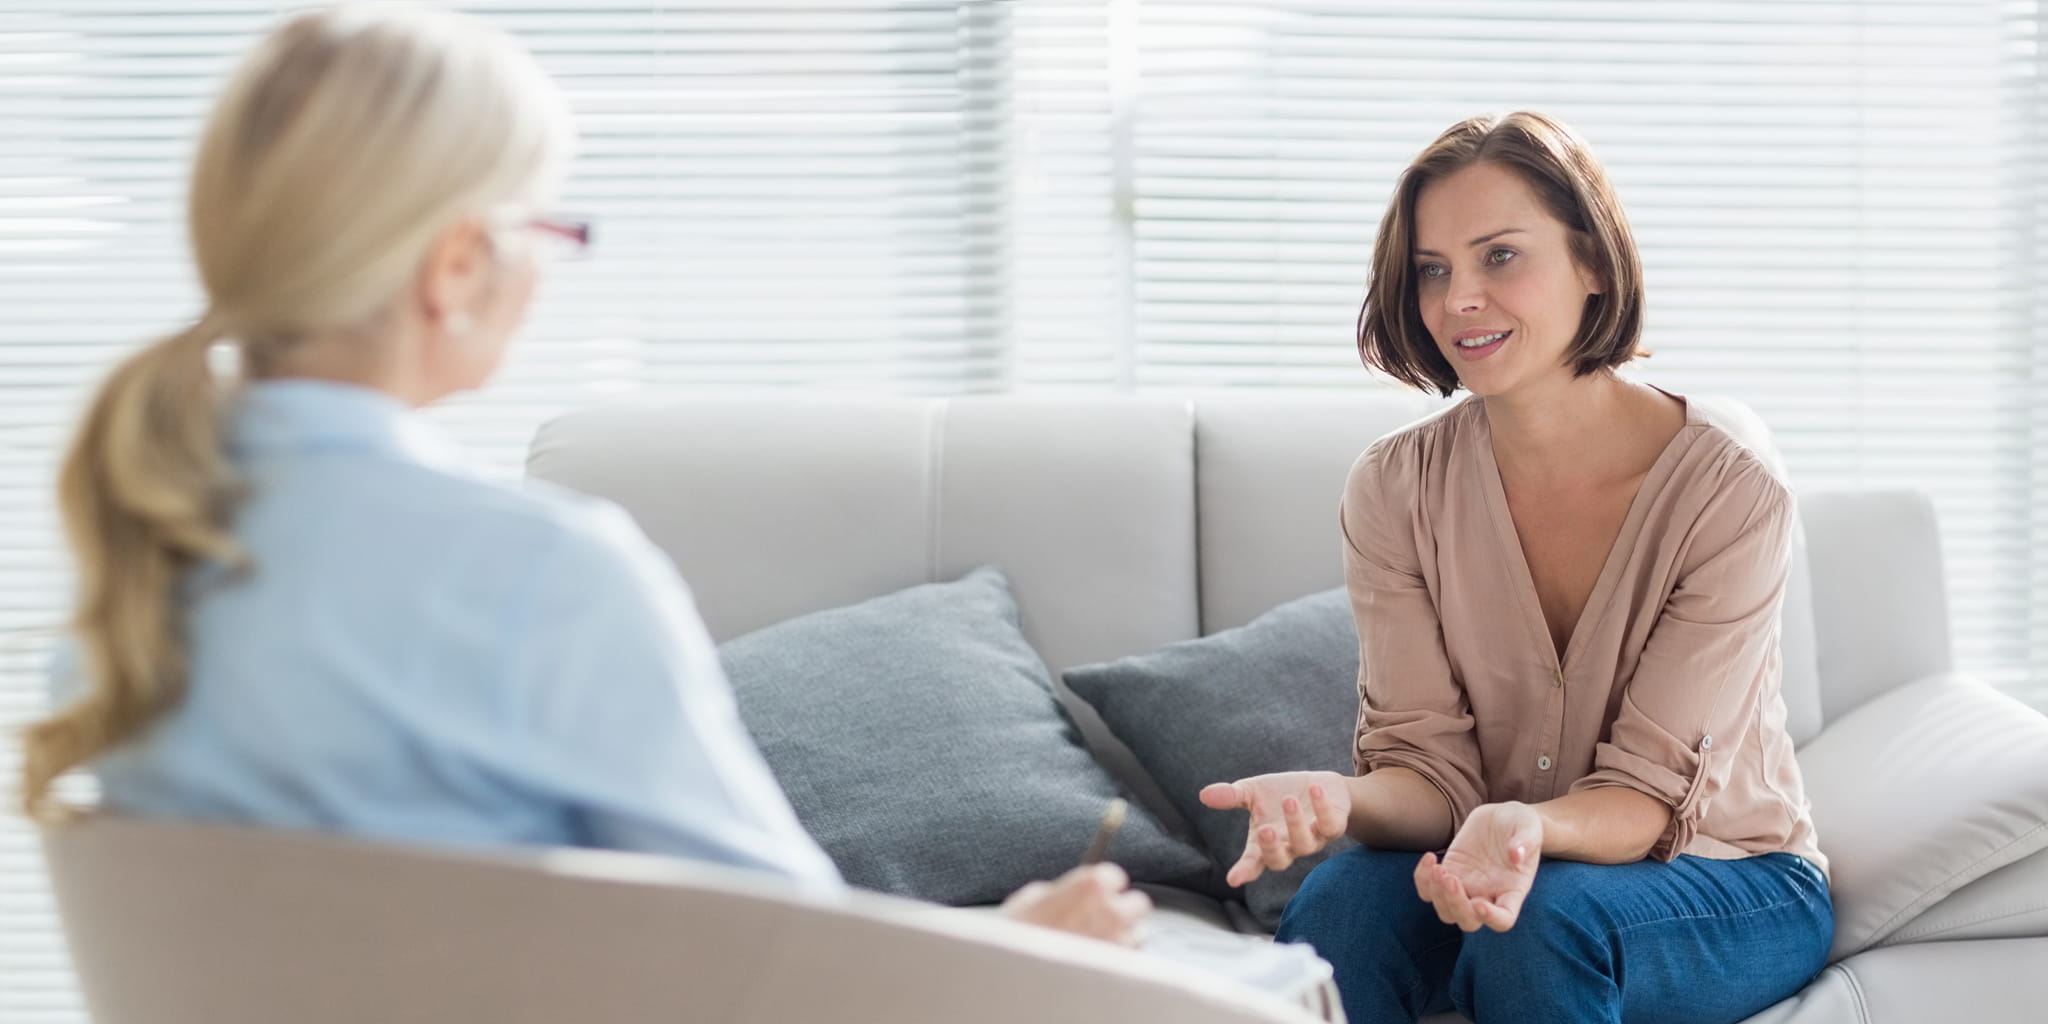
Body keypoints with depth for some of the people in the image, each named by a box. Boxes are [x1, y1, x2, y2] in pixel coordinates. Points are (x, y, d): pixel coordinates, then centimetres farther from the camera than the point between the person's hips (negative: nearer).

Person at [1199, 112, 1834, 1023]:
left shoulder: (1728, 487, -17)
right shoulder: (1395, 488, -7)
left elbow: (1646, 796, -18)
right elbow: (1430, 767, -9)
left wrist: (1530, 828, -41)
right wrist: (1340, 800, -34)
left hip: (1729, 884, -2)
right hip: (1484, 860, 2)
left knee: (1541, 921, -35)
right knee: (1336, 905, -30)